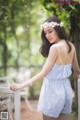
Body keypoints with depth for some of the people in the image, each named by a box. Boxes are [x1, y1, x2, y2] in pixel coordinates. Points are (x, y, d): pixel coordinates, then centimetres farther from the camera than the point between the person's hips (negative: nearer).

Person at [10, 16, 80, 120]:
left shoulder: (55, 47, -19)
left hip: (53, 89, -7)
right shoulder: (71, 46, 3)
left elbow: (44, 73, -20)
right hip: (66, 87, 7)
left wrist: (22, 85, -19)